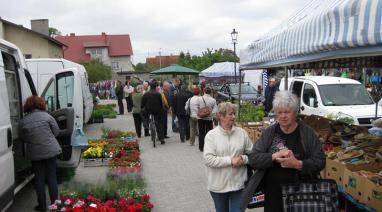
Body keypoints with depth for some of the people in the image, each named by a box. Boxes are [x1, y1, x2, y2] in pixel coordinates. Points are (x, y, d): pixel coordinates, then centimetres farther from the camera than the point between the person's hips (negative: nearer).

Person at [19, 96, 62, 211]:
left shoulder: (23, 121, -2)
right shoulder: (46, 116, -8)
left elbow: (24, 139, 6)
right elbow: (56, 132, -2)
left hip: (35, 153, 1)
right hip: (50, 151, -1)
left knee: (39, 179, 12)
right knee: (52, 177, 8)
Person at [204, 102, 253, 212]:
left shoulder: (242, 133, 0)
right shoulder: (211, 135, -9)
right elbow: (208, 159, -17)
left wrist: (243, 159, -15)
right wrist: (230, 160, -20)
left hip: (238, 184, 1)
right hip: (218, 185, -1)